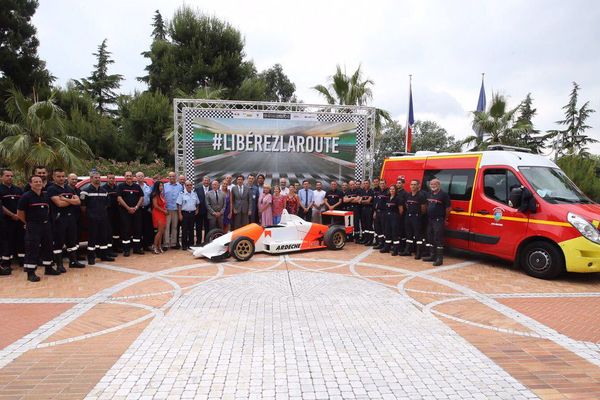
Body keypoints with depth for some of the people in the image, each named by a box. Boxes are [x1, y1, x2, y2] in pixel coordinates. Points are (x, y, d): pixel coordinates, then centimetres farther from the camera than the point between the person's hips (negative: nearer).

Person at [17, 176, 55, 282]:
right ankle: (30, 273, 0)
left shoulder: (46, 196, 11)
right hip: (33, 227, -6)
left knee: (48, 247, 12)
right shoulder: (26, 196, -8)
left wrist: (46, 221, 11)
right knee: (32, 249, -6)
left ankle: (48, 268, 25)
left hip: (46, 225, 6)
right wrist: (29, 223, 1)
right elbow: (20, 213, -6)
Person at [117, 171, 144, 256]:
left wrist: (136, 207, -5)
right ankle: (126, 249, 2)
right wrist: (128, 208, -12)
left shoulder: (137, 186, 13)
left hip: (136, 210, 4)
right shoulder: (121, 186, 2)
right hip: (125, 211, -3)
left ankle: (137, 248, 13)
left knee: (137, 229, 5)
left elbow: (141, 197, 9)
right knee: (126, 230, -3)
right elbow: (119, 198, -6)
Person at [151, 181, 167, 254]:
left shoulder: (161, 194, 16)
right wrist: (163, 210, -10)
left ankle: (159, 246, 11)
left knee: (161, 231, 6)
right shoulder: (155, 194, -8)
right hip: (157, 213, -8)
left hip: (162, 214, 8)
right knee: (160, 231, -12)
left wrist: (165, 210, 2)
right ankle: (154, 246, -7)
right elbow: (155, 205, -14)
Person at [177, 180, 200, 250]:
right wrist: (180, 214, -11)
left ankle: (191, 244, 17)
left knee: (191, 229, 9)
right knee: (184, 230, -1)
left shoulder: (194, 194, 10)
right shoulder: (182, 194, -5)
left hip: (192, 213, 4)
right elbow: (179, 205, -7)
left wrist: (197, 210, 7)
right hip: (184, 213, -4)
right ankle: (184, 245, 4)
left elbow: (197, 203, 21)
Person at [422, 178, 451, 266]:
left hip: (439, 220, -8)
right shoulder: (429, 194, 13)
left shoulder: (444, 194, -8)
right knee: (430, 238, 14)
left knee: (438, 239, -8)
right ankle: (432, 256, 24)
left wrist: (445, 218, -3)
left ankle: (439, 258, -6)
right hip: (430, 220, 8)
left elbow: (448, 208, -7)